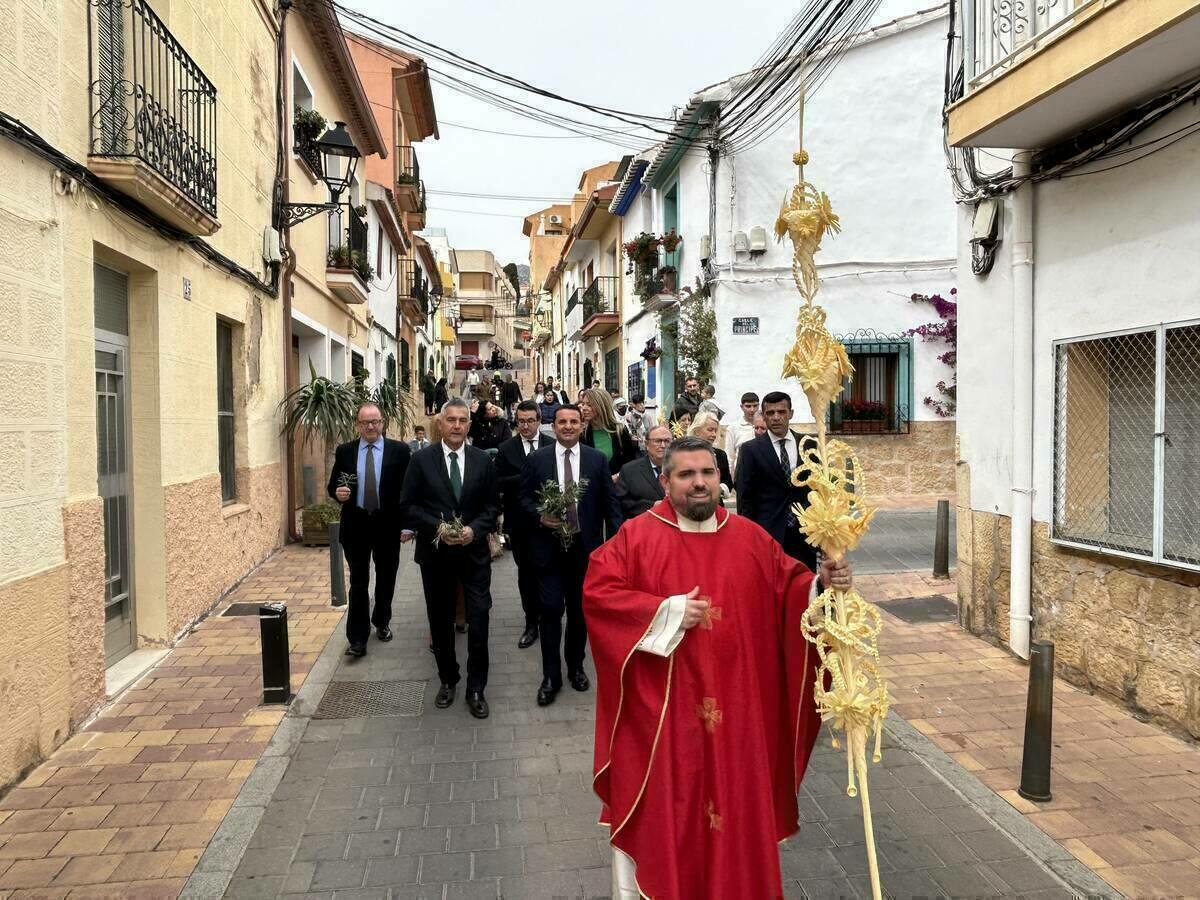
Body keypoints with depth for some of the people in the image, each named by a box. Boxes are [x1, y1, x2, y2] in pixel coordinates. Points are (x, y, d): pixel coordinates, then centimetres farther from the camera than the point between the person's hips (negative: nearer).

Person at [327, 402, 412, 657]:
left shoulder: (400, 450, -4)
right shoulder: (344, 451, 2)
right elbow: (333, 485, 7)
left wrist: (407, 524, -11)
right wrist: (337, 493, -17)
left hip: (388, 524, 0)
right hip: (356, 524, 0)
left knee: (386, 579, 15)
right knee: (358, 582, 1)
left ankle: (381, 622, 36)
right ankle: (358, 638, 5)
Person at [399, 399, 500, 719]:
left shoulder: (483, 460, 2)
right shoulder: (422, 460, -2)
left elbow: (492, 506, 4)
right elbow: (409, 505, -2)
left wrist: (474, 529, -13)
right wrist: (437, 527, -15)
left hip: (474, 551, 0)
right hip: (435, 552, 0)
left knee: (478, 620, -2)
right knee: (440, 620, 13)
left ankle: (476, 689, 12)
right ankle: (447, 680, 31)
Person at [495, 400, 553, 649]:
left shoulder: (552, 446, -2)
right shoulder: (506, 449, 0)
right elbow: (498, 484, -6)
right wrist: (524, 478, -17)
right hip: (520, 523, 1)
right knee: (526, 573, 10)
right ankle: (531, 623, 21)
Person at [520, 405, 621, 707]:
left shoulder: (597, 459, 1)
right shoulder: (537, 459, 1)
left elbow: (610, 503, 1)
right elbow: (525, 497, 6)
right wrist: (539, 516, -14)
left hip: (585, 547, 1)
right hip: (549, 546, -1)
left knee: (579, 610, 13)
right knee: (551, 610, 0)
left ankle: (575, 667, 31)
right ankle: (551, 676, 13)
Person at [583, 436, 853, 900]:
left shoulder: (750, 538, 4)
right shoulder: (636, 536, -7)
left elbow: (790, 585, 7)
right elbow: (596, 593, -13)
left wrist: (822, 583, -14)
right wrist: (666, 611, -18)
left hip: (734, 707, 3)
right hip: (660, 709, -3)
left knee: (734, 799, 16)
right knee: (660, 805, 10)